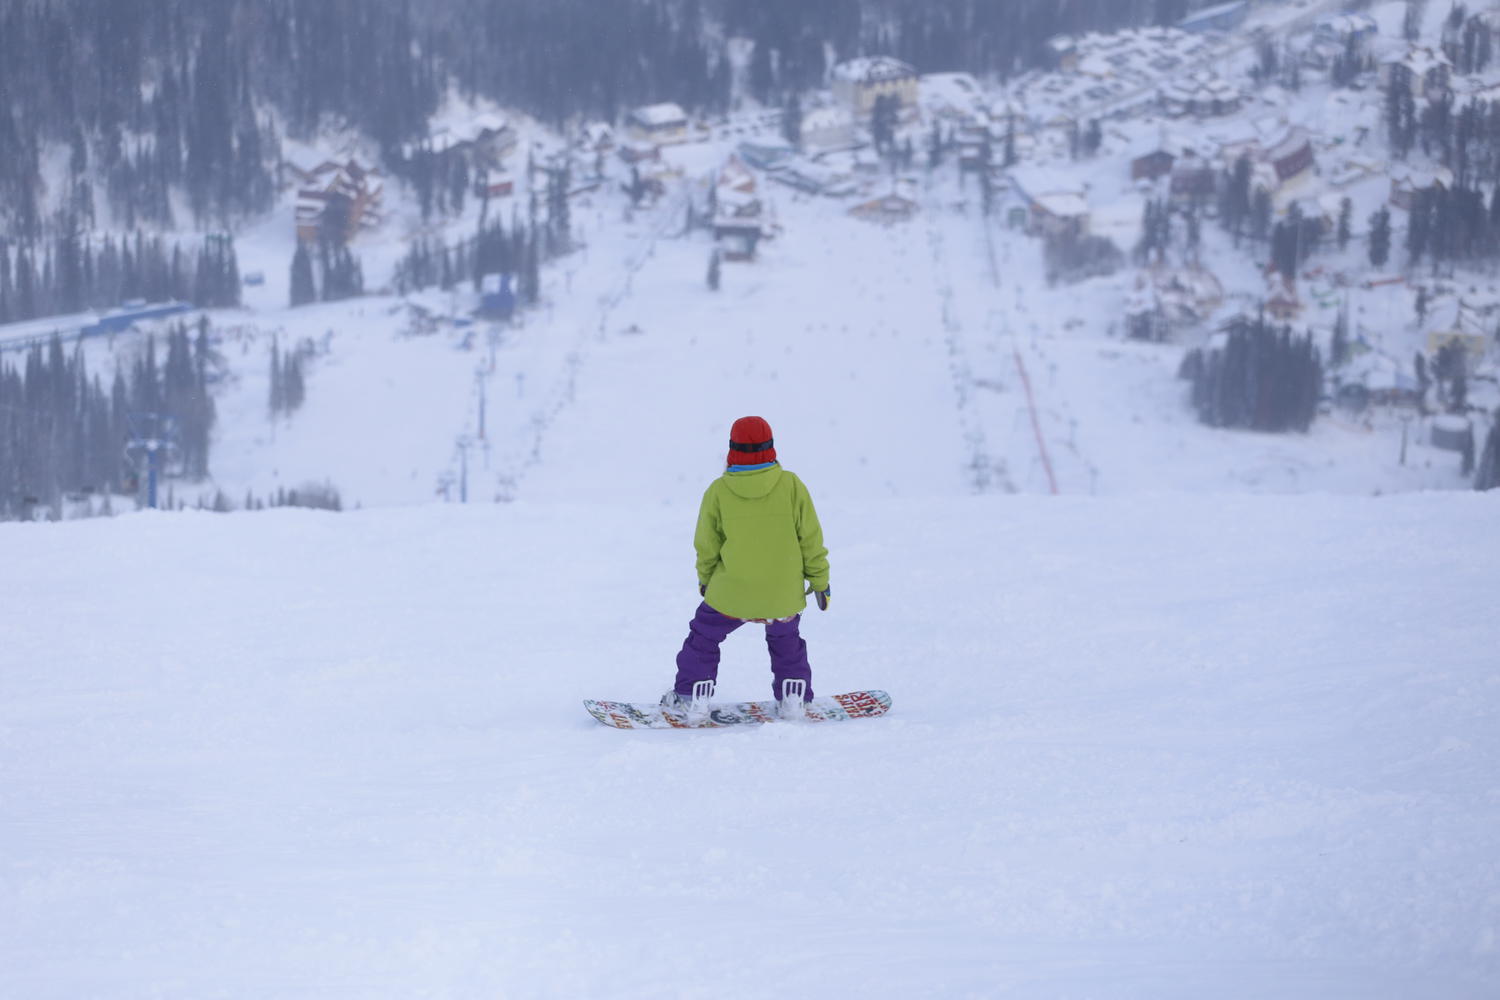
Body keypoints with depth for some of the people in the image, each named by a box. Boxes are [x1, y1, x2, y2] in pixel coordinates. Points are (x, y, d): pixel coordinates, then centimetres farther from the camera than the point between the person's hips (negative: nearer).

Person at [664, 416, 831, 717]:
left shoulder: (718, 491, -11)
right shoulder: (791, 485, -12)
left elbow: (707, 545, 1)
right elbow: (811, 538, -5)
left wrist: (705, 578, 20)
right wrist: (820, 580, 8)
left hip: (732, 592, -1)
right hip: (783, 596, 1)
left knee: (704, 636, 23)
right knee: (786, 639, 30)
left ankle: (691, 697, 26)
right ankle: (792, 698, 30)